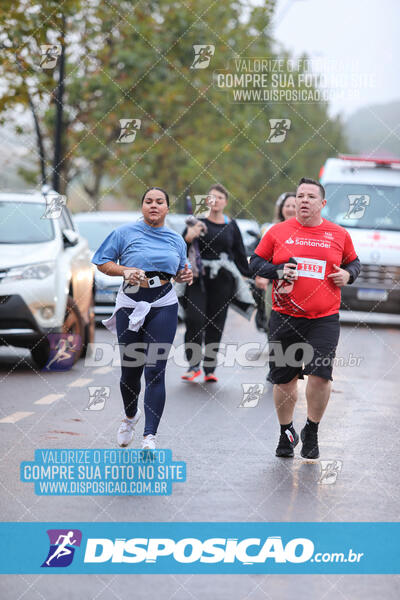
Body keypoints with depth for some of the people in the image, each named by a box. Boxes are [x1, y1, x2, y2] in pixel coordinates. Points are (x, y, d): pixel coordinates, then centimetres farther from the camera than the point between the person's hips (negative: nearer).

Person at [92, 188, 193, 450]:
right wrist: (125, 270, -14)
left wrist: (186, 276, -1)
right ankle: (131, 416, 39)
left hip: (163, 306, 1)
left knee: (155, 370, -8)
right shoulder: (125, 232, 1)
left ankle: (150, 436, -9)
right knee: (130, 369, 7)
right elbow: (102, 262, 3)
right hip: (130, 304, 0)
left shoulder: (176, 240, 10)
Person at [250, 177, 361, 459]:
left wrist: (348, 274, -3)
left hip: (324, 319, -1)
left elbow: (354, 261, 19)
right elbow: (256, 262, 8)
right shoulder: (278, 232, 3)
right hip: (285, 318, 1)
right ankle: (287, 433, 28)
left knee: (320, 373, -14)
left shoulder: (339, 235, 4)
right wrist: (278, 271, -10)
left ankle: (311, 432, 8)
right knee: (284, 379, 7)